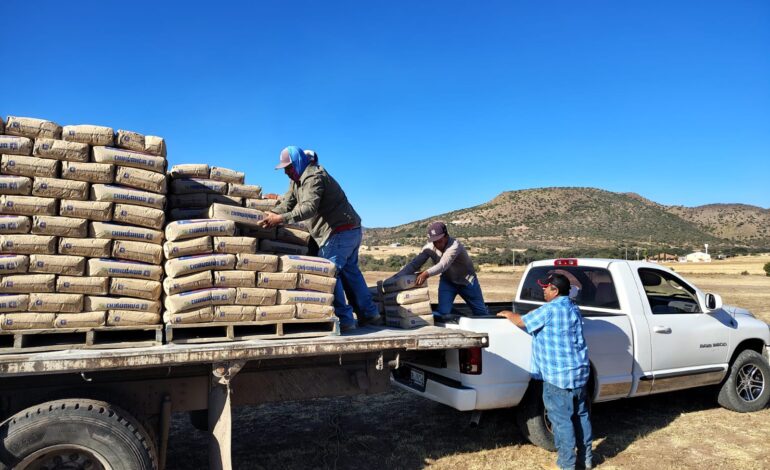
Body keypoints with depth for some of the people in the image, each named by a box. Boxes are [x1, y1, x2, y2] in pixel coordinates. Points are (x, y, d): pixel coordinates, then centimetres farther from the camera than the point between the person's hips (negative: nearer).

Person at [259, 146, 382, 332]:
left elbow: (309, 207, -31)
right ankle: (370, 315, 23)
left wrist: (281, 219, -38)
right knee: (350, 271, 17)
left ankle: (344, 319, -7)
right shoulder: (297, 179, 16)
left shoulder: (313, 177, -17)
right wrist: (271, 214, -10)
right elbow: (287, 203, 7)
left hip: (340, 232, -11)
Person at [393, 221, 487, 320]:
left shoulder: (454, 246, -34)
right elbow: (414, 263, -23)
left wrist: (427, 273, -65)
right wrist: (397, 277, -37)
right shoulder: (429, 248, -18)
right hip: (447, 281, 3)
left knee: (481, 312, 12)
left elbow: (443, 264, -48)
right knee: (443, 313, -14)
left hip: (467, 281, -3)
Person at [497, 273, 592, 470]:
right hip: (580, 372, 9)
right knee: (581, 415, 18)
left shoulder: (549, 310, -17)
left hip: (559, 376, -8)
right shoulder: (573, 308, 10)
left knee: (562, 420, 2)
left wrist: (508, 314, 8)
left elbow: (522, 322, -8)